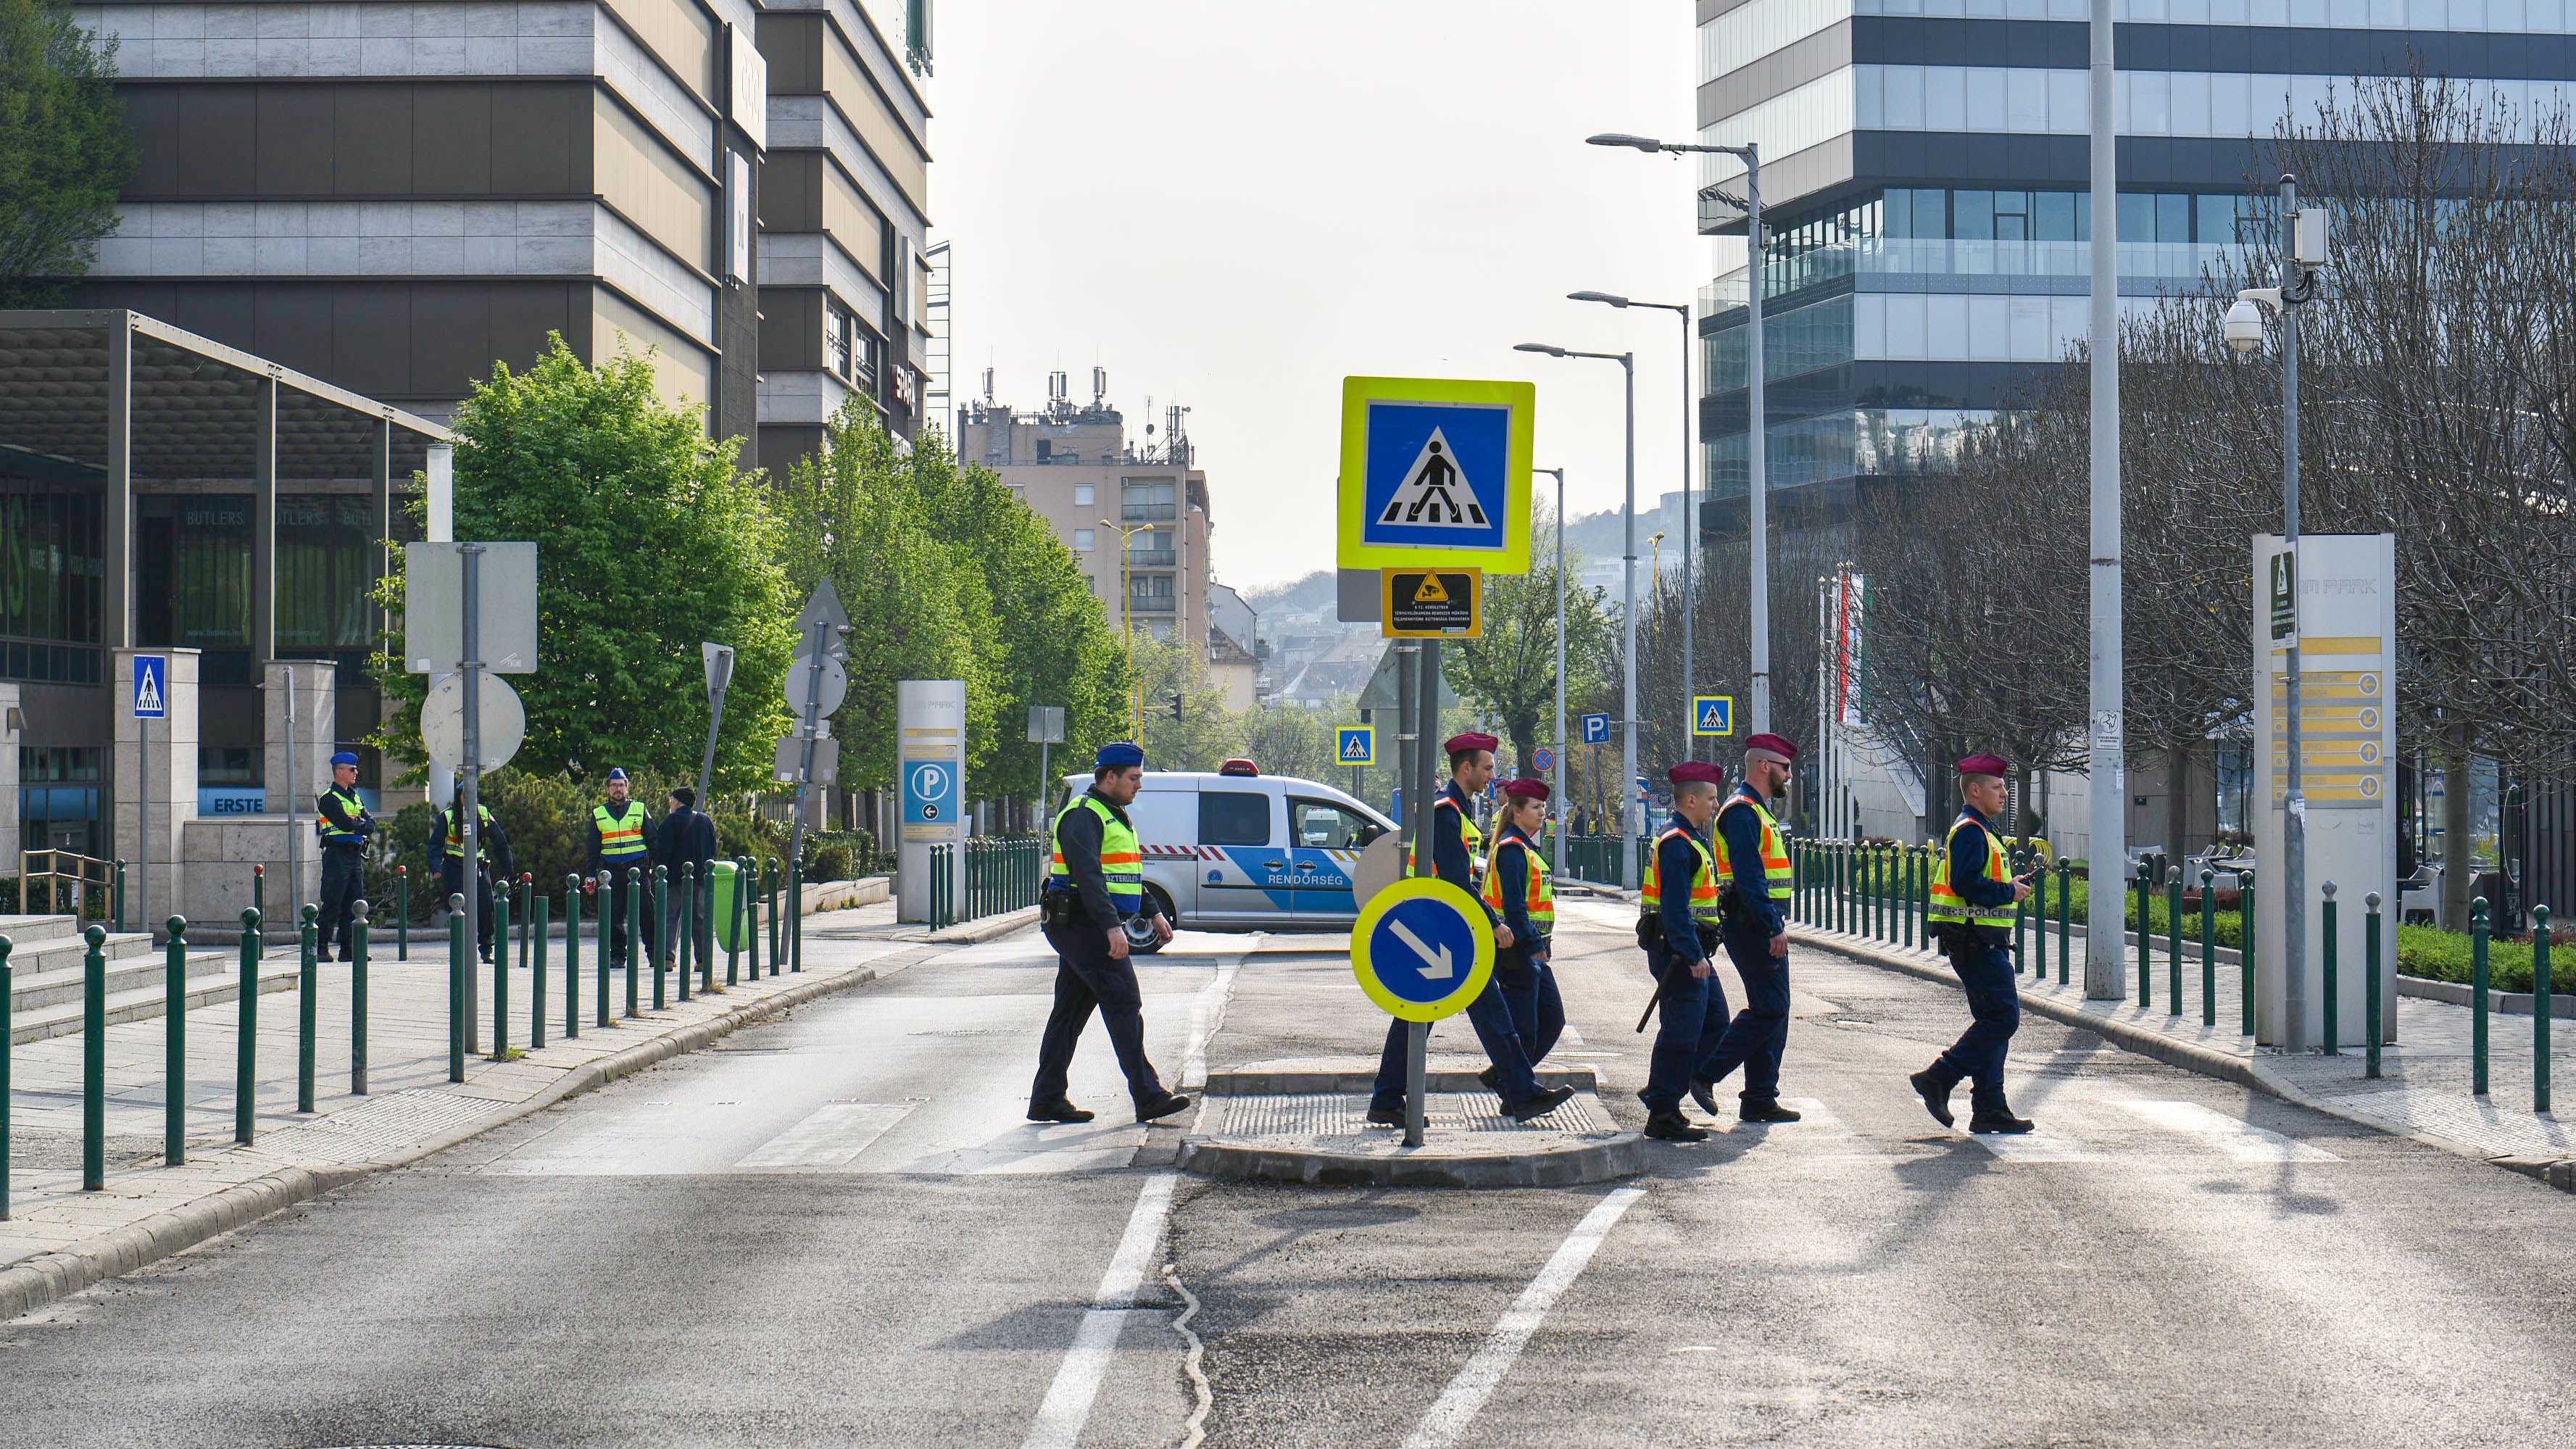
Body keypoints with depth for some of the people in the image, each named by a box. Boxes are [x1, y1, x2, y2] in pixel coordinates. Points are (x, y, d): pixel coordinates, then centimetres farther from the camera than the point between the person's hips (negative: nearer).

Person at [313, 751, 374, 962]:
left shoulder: (354, 797, 19)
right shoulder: (329, 798, -7)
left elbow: (371, 824, 10)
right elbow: (346, 823, -20)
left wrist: (355, 825, -9)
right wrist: (362, 824, -2)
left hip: (356, 855, 8)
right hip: (337, 855, -8)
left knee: (353, 905, 8)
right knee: (332, 905, -8)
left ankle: (348, 949, 12)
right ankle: (322, 949, -6)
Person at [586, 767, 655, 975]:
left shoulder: (640, 810, 9)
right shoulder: (599, 814, 14)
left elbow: (653, 840, 11)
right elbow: (593, 847, 17)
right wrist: (590, 873, 8)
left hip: (638, 866, -2)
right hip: (612, 870, 2)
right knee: (614, 915, -1)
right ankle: (617, 956, 5)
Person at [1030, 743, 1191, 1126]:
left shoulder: (1113, 815, 20)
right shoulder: (1084, 816, -14)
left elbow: (1126, 872, 31)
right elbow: (1088, 875, -26)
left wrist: (1153, 913, 27)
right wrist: (1112, 926, -34)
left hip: (1087, 929, 10)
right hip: (1083, 923, -10)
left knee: (1071, 1010, 10)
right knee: (1124, 1002, -11)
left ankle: (1047, 1100, 12)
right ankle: (1148, 1097, -12)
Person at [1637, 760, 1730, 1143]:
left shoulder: (1686, 838, 17)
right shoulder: (1677, 843, -17)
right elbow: (1675, 906, -24)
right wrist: (1694, 956, -26)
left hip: (1688, 953, 11)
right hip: (1681, 952, -11)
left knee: (1714, 1022, 15)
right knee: (1680, 1032, -7)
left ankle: (1662, 1092, 19)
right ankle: (1663, 1116, -2)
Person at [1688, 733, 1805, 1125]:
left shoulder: (1756, 811, 21)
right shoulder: (1742, 811, -13)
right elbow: (1749, 877, -22)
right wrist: (1774, 928, -24)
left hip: (1762, 927, 11)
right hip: (1753, 926, -11)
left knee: (1772, 1011, 9)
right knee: (1769, 1009, -11)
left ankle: (1760, 1101, 11)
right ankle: (1704, 1074, -7)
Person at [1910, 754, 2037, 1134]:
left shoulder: (1977, 830, 21)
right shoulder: (1970, 831, -12)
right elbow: (1967, 883, -24)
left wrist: (2009, 887, 11)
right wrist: (2009, 893, -14)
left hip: (1982, 942, 11)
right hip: (1976, 941, -11)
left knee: (1993, 1022, 10)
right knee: (2003, 1018, -13)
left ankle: (1989, 1110, 10)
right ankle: (1938, 1080, -9)